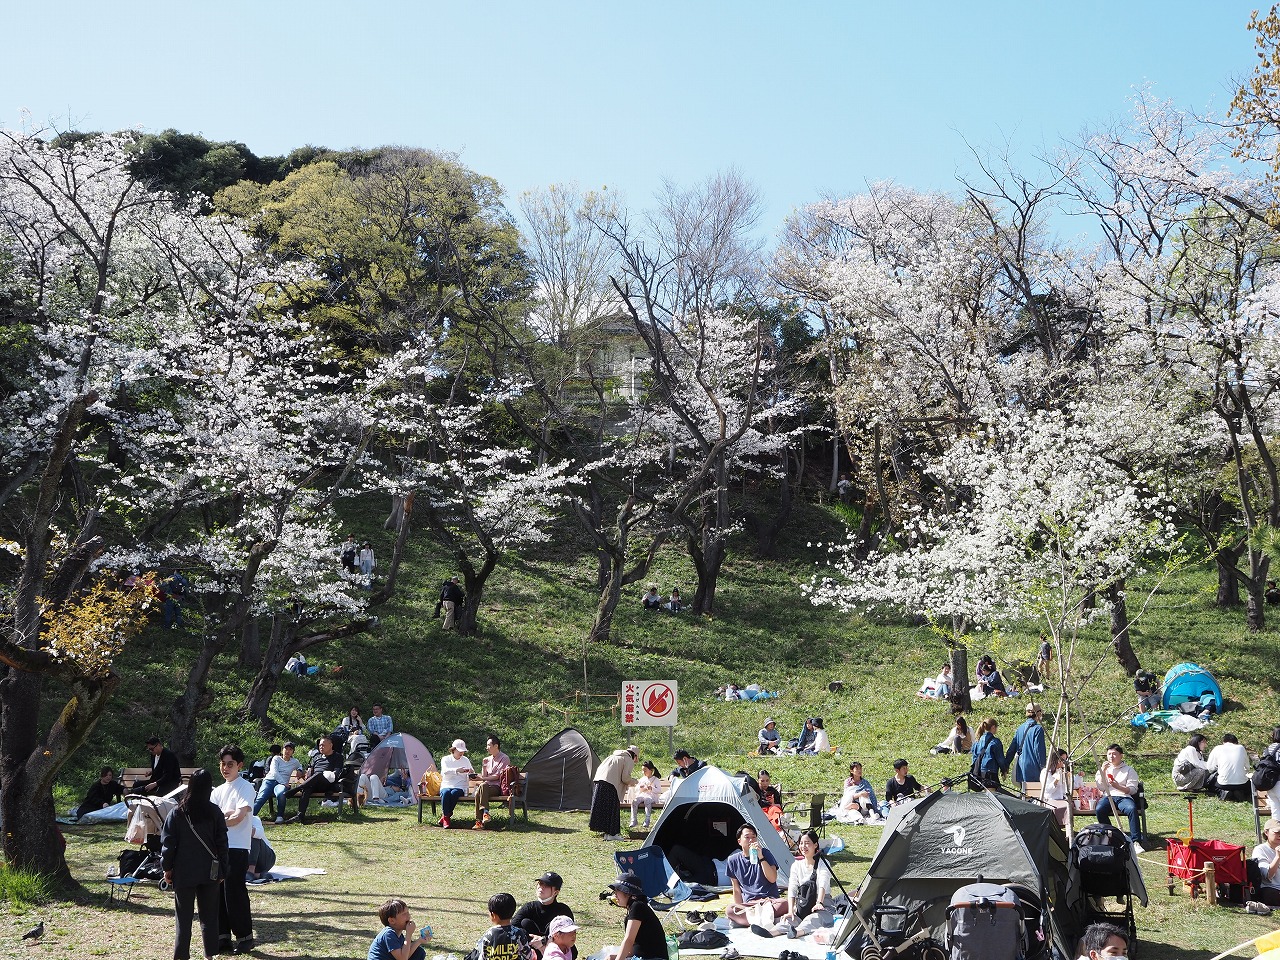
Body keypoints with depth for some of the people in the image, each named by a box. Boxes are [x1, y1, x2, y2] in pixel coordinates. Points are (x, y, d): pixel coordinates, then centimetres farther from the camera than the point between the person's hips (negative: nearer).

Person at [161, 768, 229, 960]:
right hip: (209, 872, 1)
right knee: (209, 915, 10)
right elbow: (222, 843, -1)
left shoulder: (177, 812, -7)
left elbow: (168, 843, -4)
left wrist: (167, 867, 7)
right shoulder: (215, 813, -4)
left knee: (183, 916, 6)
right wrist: (222, 870, 8)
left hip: (184, 872, -1)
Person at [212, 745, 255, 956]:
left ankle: (245, 936, 2)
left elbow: (238, 817, -17)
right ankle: (223, 935, 17)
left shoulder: (245, 788, -5)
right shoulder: (219, 791, 17)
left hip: (237, 849, -7)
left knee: (234, 893, -6)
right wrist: (228, 814, -12)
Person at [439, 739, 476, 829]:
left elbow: (470, 776, 15)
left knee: (454, 793, -35)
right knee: (446, 793, -36)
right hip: (446, 786, -1)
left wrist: (471, 774, -11)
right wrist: (457, 770, -32)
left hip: (460, 787, 1)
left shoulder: (465, 760, 15)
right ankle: (446, 818, -25)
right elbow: (445, 771, -14)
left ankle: (445, 816, -19)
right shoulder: (445, 759, 7)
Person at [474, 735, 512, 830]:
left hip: (498, 787, -5)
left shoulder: (504, 758, 2)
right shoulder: (487, 760, 24)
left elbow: (498, 776, -7)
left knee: (483, 786, -35)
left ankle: (485, 812, -40)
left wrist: (483, 779, -12)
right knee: (478, 792, -30)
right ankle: (479, 822, -37)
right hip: (487, 786, 5)